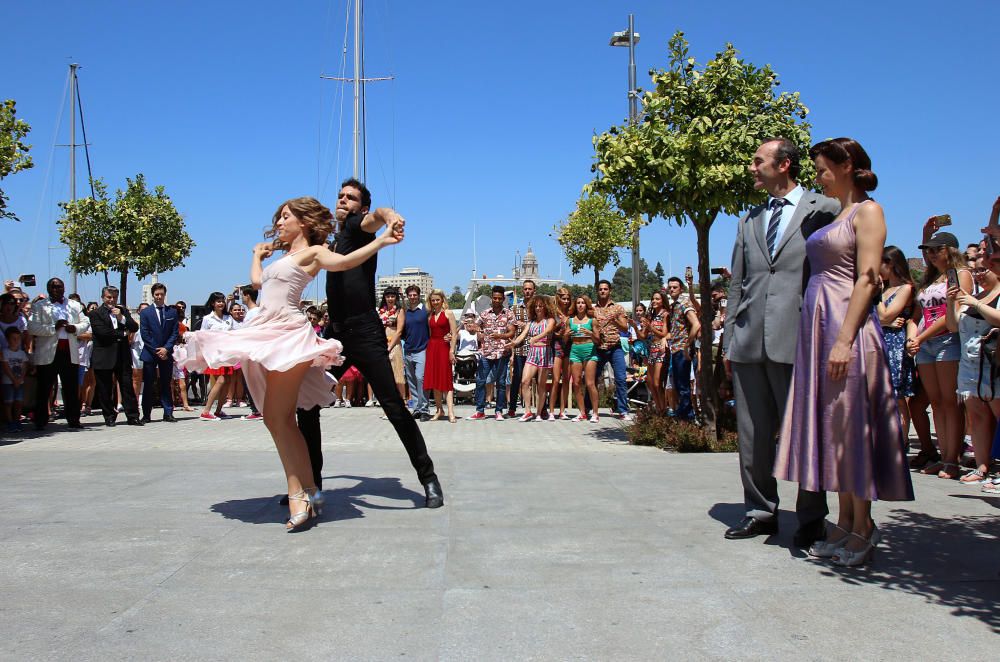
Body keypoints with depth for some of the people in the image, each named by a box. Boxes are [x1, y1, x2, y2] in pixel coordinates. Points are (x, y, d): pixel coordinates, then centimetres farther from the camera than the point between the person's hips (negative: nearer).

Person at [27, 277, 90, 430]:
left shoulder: (74, 306, 14)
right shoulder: (39, 306, 3)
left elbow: (86, 323, 15)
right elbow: (32, 328, -7)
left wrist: (75, 328, -6)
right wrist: (53, 328, -17)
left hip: (70, 352, 3)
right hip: (47, 353, -3)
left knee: (71, 389, 6)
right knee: (44, 389, 2)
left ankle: (73, 419, 14)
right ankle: (40, 421, 10)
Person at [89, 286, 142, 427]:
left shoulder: (123, 311, 13)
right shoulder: (96, 314, -1)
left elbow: (135, 328, 3)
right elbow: (102, 332, -14)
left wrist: (122, 318, -12)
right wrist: (123, 333, -6)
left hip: (123, 356, 3)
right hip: (104, 357, -3)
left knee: (127, 386, 1)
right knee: (105, 390, 4)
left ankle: (132, 416, 5)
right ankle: (109, 417, 15)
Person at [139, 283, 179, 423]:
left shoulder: (172, 312, 8)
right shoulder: (145, 313, 3)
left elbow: (175, 333, 3)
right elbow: (144, 334, -2)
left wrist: (166, 349, -9)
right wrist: (157, 351, -9)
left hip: (166, 353, 1)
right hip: (150, 354, -1)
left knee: (166, 384, 5)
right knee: (148, 385, 1)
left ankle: (168, 413, 7)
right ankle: (146, 415, 5)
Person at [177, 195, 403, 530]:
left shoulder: (313, 252, -1)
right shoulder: (284, 255, 24)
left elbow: (343, 261, -21)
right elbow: (257, 280, 30)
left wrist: (381, 241, -35)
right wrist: (258, 254, 41)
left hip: (289, 333, -9)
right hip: (269, 333, 9)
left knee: (276, 418, -13)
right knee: (282, 420, 6)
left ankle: (298, 496, -12)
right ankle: (309, 493, 9)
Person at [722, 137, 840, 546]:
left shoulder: (824, 210, 2)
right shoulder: (750, 220, 18)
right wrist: (729, 339, 11)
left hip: (797, 340, -5)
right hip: (750, 341, 5)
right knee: (752, 434, 9)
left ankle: (811, 519, 16)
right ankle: (760, 512, 21)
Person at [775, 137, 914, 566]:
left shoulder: (867, 211, -5)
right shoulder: (833, 217, 19)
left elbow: (867, 280, -14)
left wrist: (844, 340, -21)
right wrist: (822, 337, 12)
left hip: (846, 326, -8)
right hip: (817, 327, 9)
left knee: (851, 426, -4)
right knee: (828, 425, 9)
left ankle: (862, 531, 5)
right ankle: (845, 523, 17)